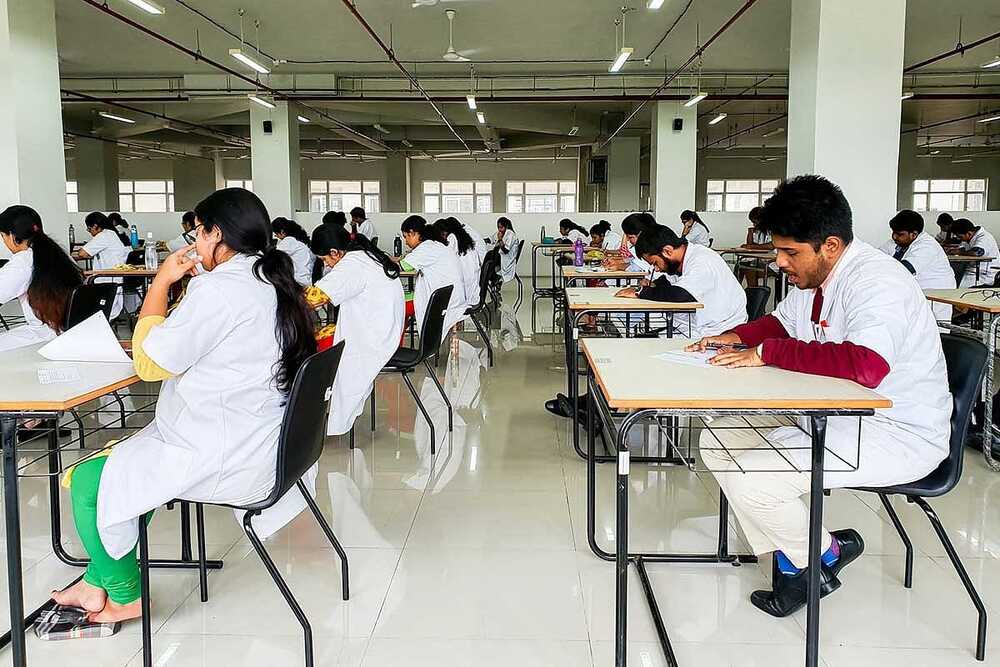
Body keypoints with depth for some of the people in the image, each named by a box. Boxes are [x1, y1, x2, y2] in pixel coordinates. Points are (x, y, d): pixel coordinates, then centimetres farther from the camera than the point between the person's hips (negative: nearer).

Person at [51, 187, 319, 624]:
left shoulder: (219, 289, -22)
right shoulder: (275, 283, 7)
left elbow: (150, 362, -15)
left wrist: (161, 282, -7)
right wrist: (191, 284, 11)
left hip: (227, 463, -10)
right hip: (264, 449, 10)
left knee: (87, 481, 6)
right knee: (129, 460, 27)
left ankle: (123, 595, 24)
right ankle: (96, 583, 33)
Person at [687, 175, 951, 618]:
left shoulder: (876, 282, -23)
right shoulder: (812, 275, 6)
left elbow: (867, 365, -39)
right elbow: (781, 322, 25)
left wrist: (767, 353, -32)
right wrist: (738, 336, 2)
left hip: (900, 434, -10)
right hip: (837, 415, 10)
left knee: (749, 481, -25)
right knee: (719, 441, 2)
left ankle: (824, 552, 6)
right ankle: (792, 560, 7)